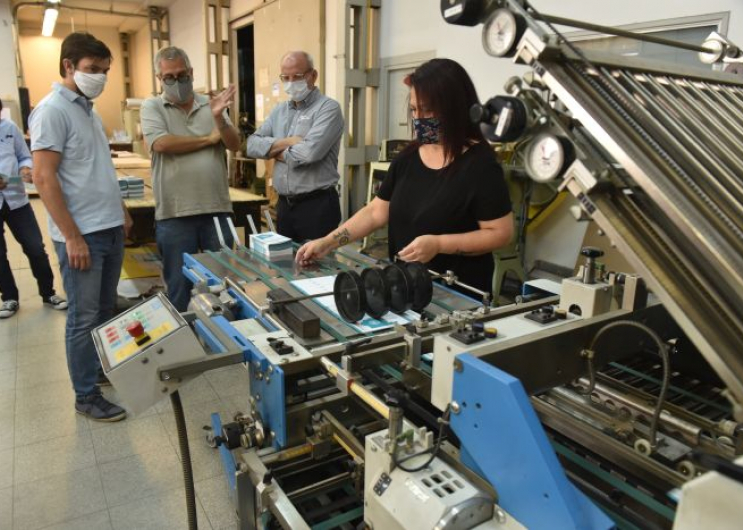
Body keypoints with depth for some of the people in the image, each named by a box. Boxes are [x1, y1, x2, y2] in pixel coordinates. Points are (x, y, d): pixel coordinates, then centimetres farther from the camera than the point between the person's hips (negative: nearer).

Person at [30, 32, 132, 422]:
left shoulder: (89, 109, 14)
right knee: (84, 317, 1)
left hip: (110, 228, 8)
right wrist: (72, 236, -19)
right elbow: (44, 179, -17)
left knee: (106, 310, 18)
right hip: (82, 234, -8)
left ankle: (104, 367, 34)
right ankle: (86, 396, 13)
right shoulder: (52, 110, -12)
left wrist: (120, 211, 20)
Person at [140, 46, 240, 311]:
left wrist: (219, 119, -17)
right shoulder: (152, 107, 4)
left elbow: (235, 145, 2)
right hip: (174, 213, -2)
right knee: (179, 285, 8)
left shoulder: (211, 104, 11)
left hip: (217, 209, 2)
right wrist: (210, 138, -4)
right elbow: (162, 144, -13)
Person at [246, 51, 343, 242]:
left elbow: (311, 151, -22)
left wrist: (276, 151, -4)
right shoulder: (279, 110, 14)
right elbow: (252, 145, 5)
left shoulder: (328, 108, -8)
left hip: (318, 205, -7)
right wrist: (286, 142, -11)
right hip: (284, 204, 7)